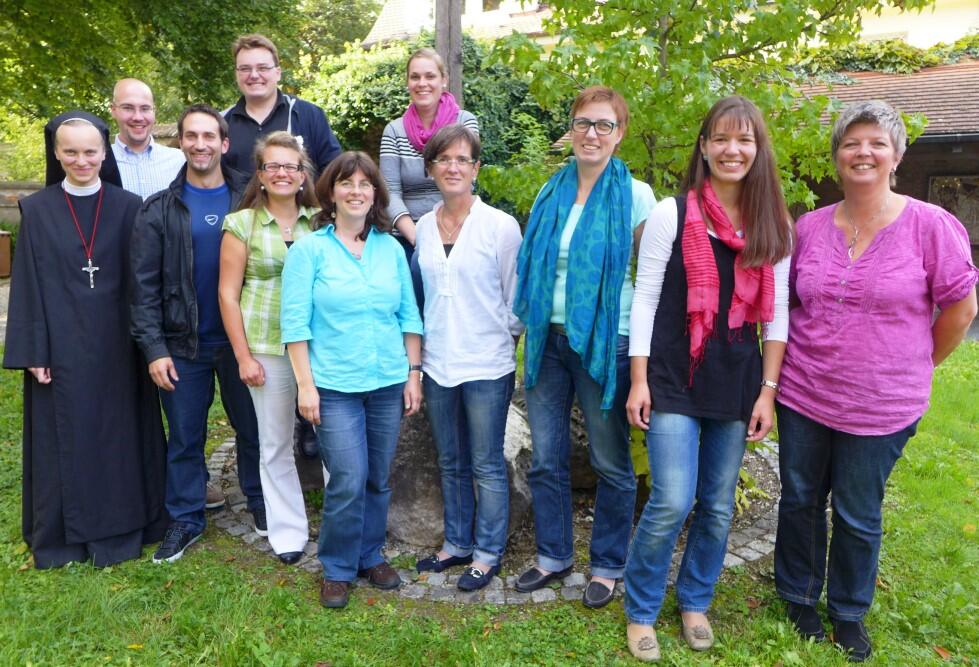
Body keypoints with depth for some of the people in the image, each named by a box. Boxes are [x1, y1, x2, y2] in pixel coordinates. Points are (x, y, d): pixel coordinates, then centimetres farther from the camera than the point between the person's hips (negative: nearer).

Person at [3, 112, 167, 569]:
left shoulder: (128, 207, 2)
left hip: (116, 343, 0)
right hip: (61, 342, 0)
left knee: (119, 434, 9)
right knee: (65, 436, 8)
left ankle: (119, 528, 24)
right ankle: (64, 533, 24)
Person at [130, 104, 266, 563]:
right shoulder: (159, 209, -1)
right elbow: (144, 285, -3)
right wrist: (154, 348, -9)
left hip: (240, 338, 0)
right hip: (183, 344, 0)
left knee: (252, 427, 12)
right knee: (185, 436, 11)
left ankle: (260, 502, 32)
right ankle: (186, 518, 26)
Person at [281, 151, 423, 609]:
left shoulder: (391, 249, 8)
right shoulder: (309, 249, -2)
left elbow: (409, 317, 9)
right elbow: (295, 323, -5)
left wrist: (413, 373, 5)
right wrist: (305, 384, -10)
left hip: (388, 382, 4)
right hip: (335, 385, -3)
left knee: (378, 479, 12)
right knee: (348, 481, -5)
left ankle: (370, 556, 31)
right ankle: (337, 569, 16)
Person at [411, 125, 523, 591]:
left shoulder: (501, 226, -9)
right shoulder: (422, 227, 5)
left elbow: (517, 298, -3)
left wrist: (502, 339, 0)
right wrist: (421, 351, 13)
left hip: (486, 366, -5)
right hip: (437, 364, 5)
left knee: (486, 465, 6)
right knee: (450, 463, 17)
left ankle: (488, 553, 23)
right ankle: (457, 543, 34)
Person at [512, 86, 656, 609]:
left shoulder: (635, 195, -5)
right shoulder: (552, 192, 8)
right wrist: (528, 323, 10)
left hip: (605, 342, -4)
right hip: (548, 337, 5)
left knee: (610, 462, 8)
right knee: (546, 458, 11)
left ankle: (608, 565, 26)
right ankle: (553, 555, 30)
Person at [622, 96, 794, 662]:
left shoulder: (776, 225, 5)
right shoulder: (672, 214, -4)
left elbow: (777, 313, 6)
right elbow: (645, 300, -4)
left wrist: (768, 391, 1)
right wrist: (639, 380, -7)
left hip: (738, 385, 4)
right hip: (674, 380, -3)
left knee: (719, 507, 11)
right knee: (672, 503, -8)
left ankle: (695, 603, 33)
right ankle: (641, 611, 15)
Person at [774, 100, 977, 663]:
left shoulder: (930, 225, -10)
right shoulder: (810, 226, 0)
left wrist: (916, 368, 2)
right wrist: (796, 359, 8)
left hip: (879, 406, -3)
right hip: (803, 394, 3)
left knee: (858, 516, 11)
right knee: (800, 500, 14)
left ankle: (850, 612, 35)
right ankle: (799, 596, 37)